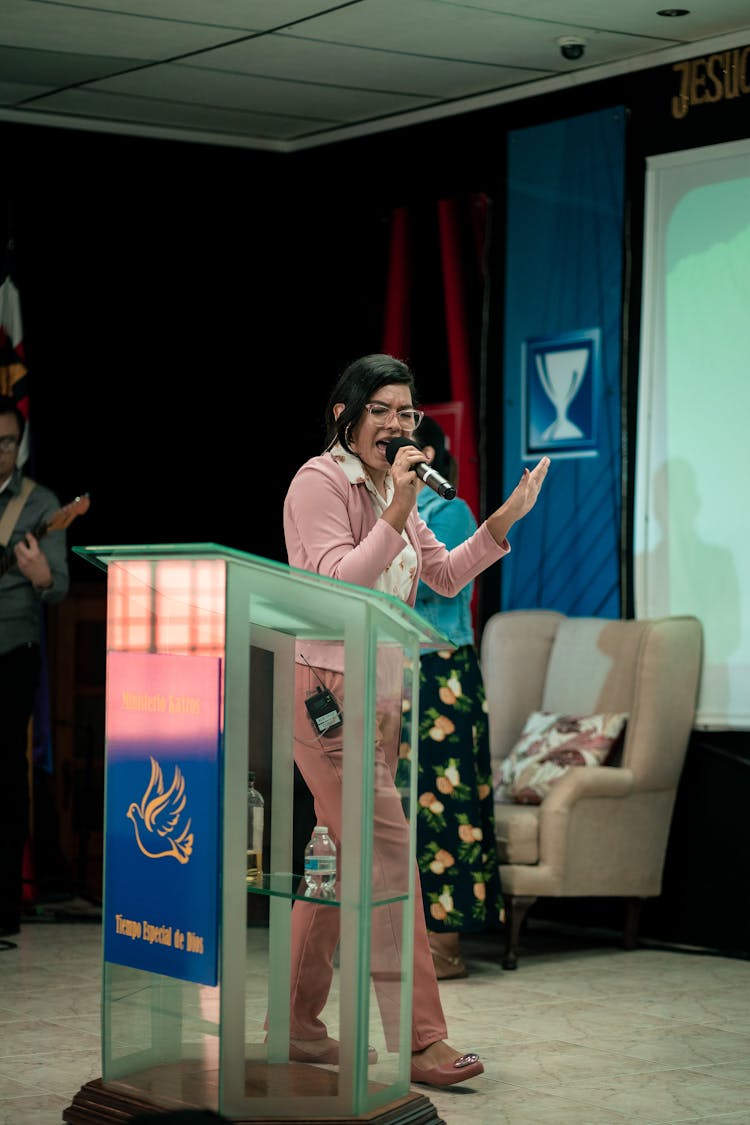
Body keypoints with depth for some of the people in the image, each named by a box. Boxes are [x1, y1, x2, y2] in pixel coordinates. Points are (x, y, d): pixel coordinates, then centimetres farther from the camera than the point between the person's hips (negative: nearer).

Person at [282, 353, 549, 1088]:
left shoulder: (390, 489, 16)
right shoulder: (319, 482, -11)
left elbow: (446, 576, 19)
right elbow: (335, 585, -20)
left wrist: (503, 521, 7)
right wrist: (395, 517, -27)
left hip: (379, 689, 9)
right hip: (329, 689, -9)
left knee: (344, 859, 11)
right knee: (386, 850, -12)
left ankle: (299, 1027, 19)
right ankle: (419, 1040, -10)